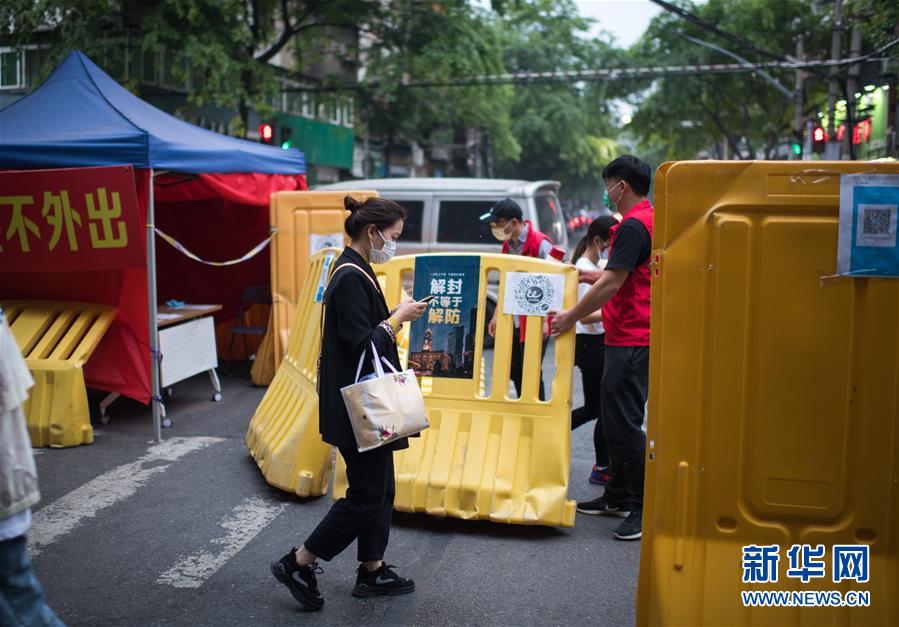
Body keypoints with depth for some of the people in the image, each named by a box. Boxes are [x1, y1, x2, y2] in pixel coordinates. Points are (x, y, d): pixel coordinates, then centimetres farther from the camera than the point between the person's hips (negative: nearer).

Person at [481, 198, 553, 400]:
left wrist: (544, 320, -19)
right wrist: (497, 315, 17)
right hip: (512, 321, 8)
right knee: (514, 371, 15)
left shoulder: (540, 244, -13)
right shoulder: (508, 244, 12)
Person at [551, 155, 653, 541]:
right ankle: (618, 497, 27)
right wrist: (592, 276, 23)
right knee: (613, 418, 16)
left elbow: (612, 283, -20)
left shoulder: (633, 226, -16)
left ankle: (645, 508, 1)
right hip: (628, 336, 11)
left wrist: (572, 317, -12)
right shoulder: (650, 221, 17)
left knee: (624, 423, -7)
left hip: (631, 339, -11)